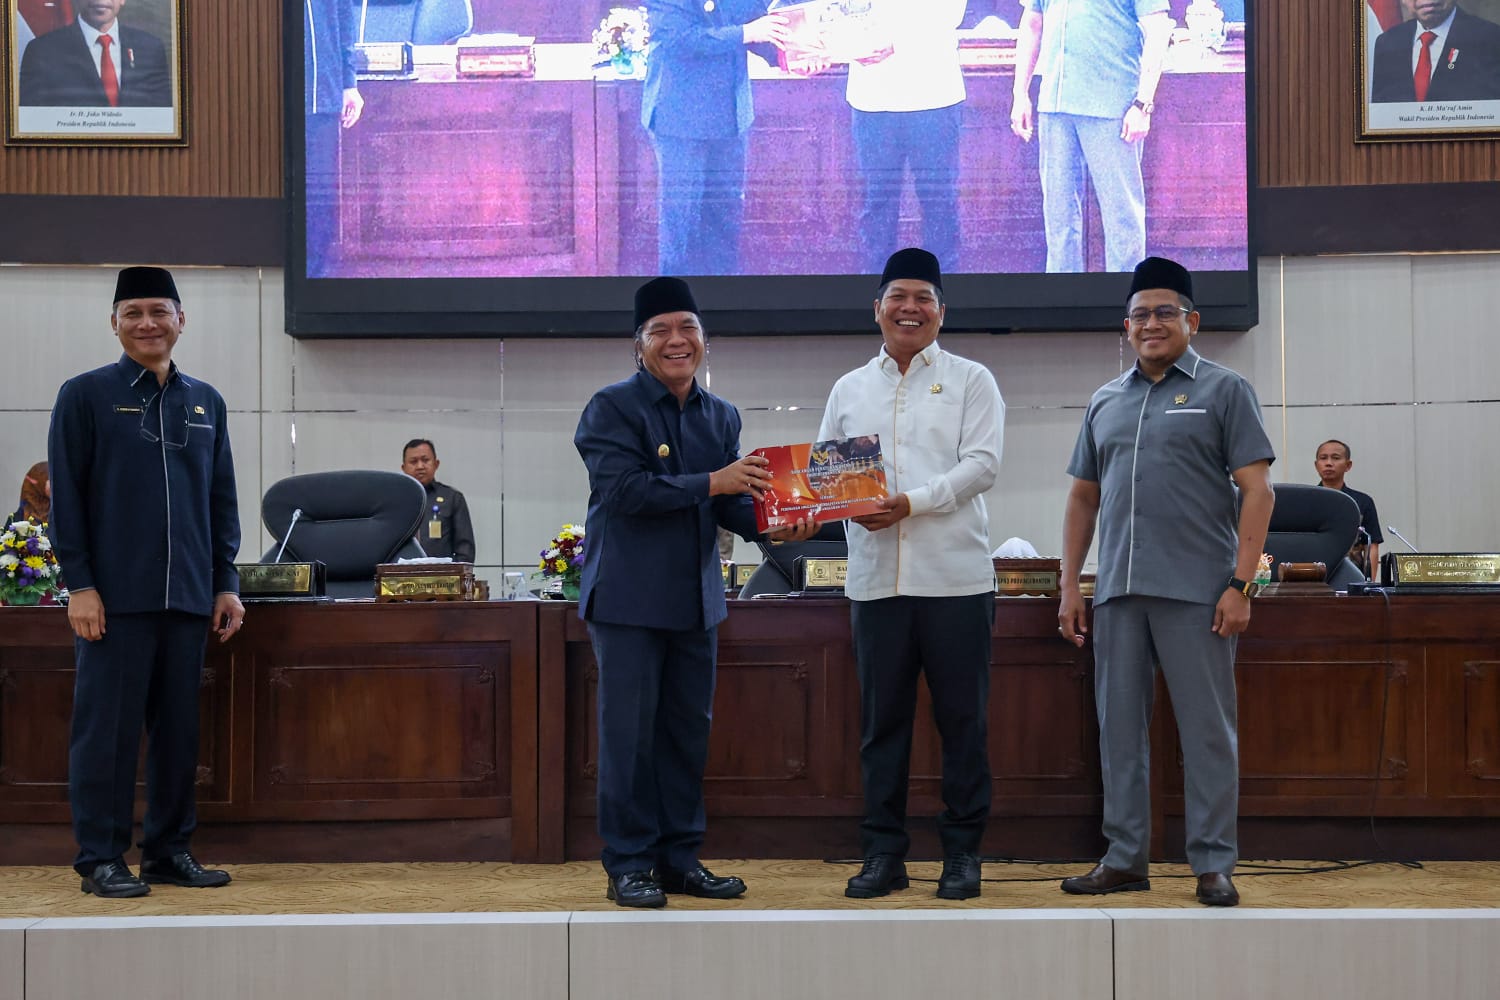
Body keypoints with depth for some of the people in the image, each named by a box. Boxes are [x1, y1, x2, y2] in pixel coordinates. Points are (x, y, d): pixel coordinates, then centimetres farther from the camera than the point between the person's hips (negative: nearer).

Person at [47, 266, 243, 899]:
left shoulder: (206, 403, 14)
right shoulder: (85, 395, 1)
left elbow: (223, 500, 16)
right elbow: (65, 497, -2)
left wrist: (226, 583, 9)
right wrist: (79, 584, -9)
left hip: (188, 597, 4)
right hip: (113, 596, -4)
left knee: (179, 729, 8)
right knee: (108, 727, -2)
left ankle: (170, 850, 17)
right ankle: (100, 858, 6)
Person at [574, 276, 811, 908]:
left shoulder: (721, 416, 13)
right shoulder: (613, 407, -6)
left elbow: (727, 502, 9)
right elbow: (624, 489, -18)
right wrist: (712, 482, -20)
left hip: (696, 596, 6)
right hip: (628, 595, -6)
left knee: (688, 730, 10)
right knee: (629, 732, -2)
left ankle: (680, 858, 20)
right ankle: (628, 865, 7)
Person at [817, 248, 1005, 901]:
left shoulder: (970, 381, 6)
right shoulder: (849, 389, 16)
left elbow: (982, 465, -5)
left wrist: (912, 502, -17)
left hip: (956, 575, -2)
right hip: (876, 576, 3)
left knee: (963, 719, 2)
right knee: (881, 718, 6)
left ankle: (963, 852, 12)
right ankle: (883, 853, 13)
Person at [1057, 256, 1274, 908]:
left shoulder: (1223, 390, 3)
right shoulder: (1105, 402, 17)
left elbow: (1256, 491, -3)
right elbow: (1083, 498, 19)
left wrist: (1241, 584, -12)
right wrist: (1069, 586, 11)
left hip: (1196, 593, -5)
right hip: (1118, 592, 5)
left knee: (1207, 731, 0)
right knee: (1118, 730, 8)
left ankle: (1213, 865, 8)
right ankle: (1125, 859, 17)